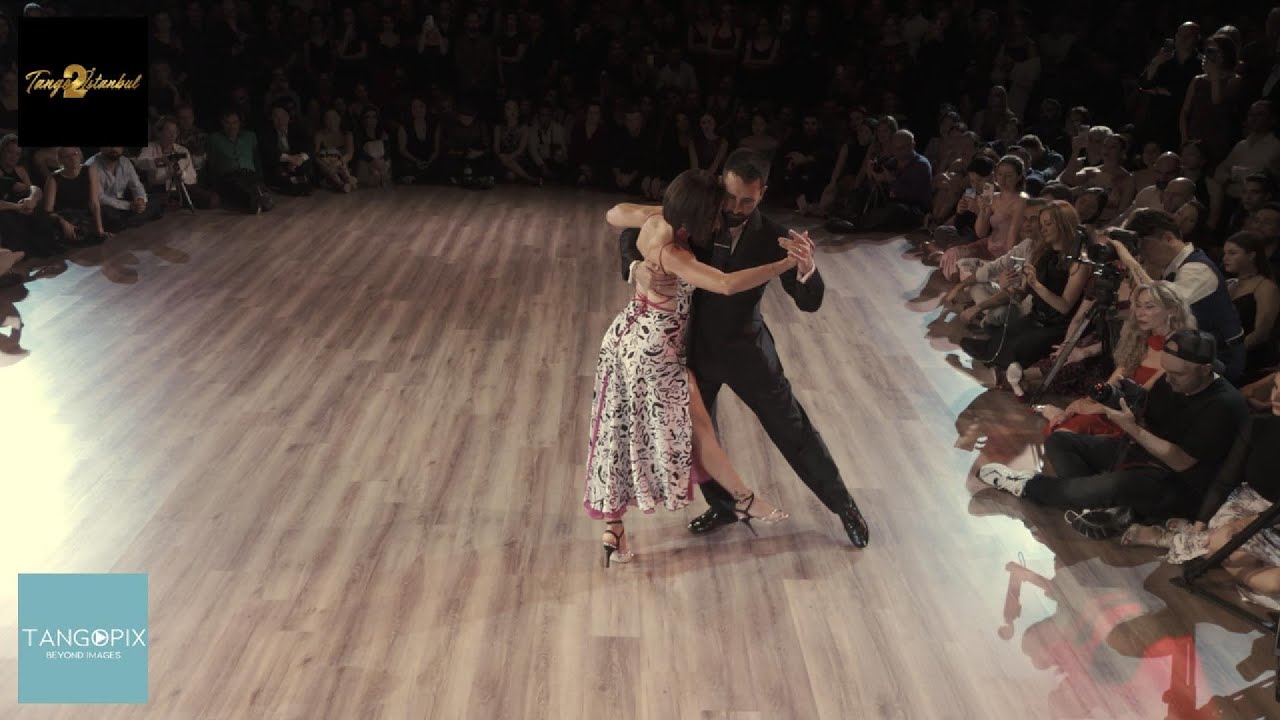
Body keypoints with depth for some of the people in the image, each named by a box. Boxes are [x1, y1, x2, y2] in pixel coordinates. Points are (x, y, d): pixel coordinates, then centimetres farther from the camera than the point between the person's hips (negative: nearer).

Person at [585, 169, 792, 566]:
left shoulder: (654, 221, -5)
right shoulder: (672, 255, -30)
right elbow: (728, 284, -43)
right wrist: (787, 263, -38)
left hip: (630, 336, 9)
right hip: (655, 347, -9)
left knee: (622, 432, 13)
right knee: (697, 426, 9)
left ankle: (613, 529, 22)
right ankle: (744, 500, 29)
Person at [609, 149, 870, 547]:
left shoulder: (772, 238, -17)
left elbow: (809, 303, -17)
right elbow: (631, 234, -3)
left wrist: (807, 270, -41)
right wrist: (638, 268, -27)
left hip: (747, 351, -2)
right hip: (697, 348, 2)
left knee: (794, 432, 7)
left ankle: (844, 504, 28)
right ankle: (723, 505, 40)